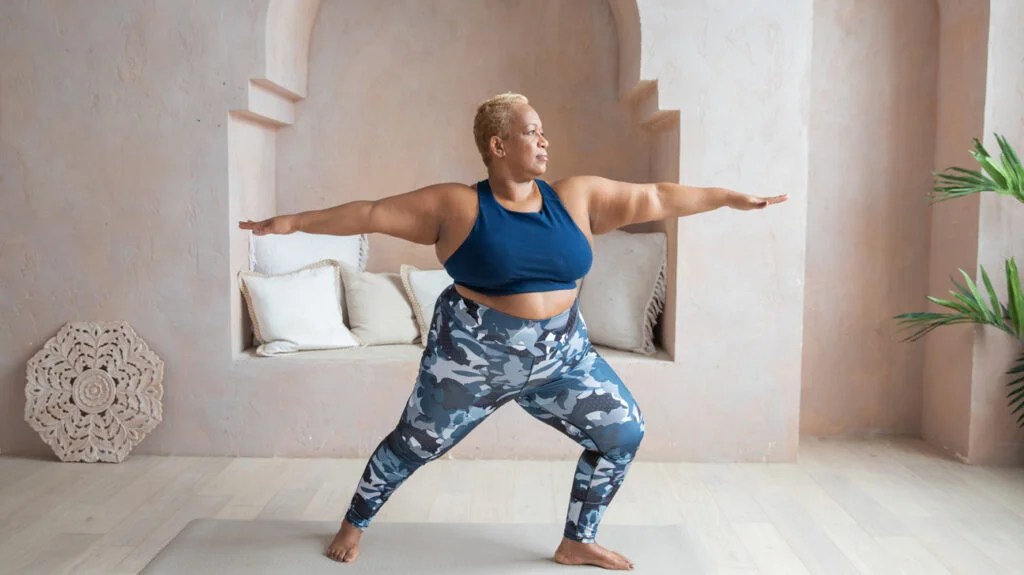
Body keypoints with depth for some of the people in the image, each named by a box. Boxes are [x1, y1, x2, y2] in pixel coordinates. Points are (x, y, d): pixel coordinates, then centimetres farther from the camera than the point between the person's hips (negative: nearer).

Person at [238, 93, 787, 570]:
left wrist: (731, 197, 5)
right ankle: (354, 524, 38)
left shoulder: (576, 197, -2)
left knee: (623, 433, 3)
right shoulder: (457, 205, -11)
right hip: (471, 357, -4)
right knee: (413, 445, 10)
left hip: (560, 355, 4)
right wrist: (292, 222, -6)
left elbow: (656, 198, 3)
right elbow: (371, 213, -7)